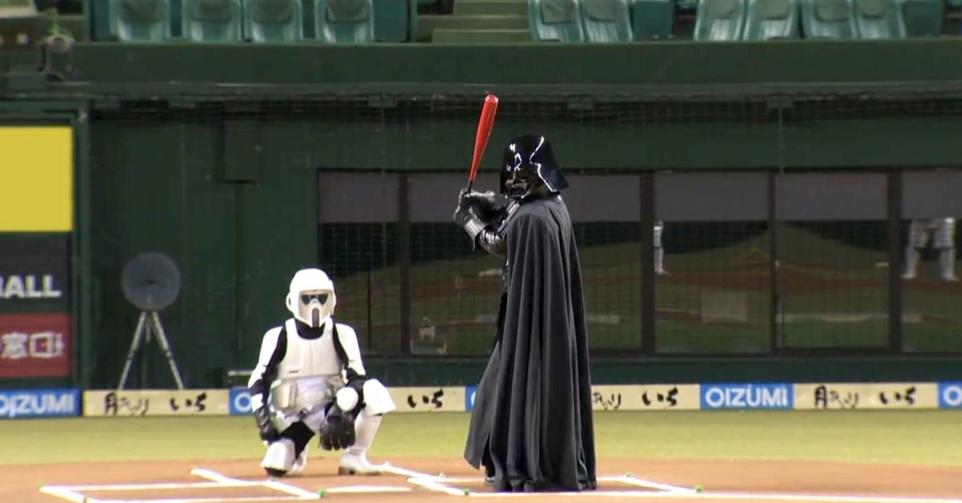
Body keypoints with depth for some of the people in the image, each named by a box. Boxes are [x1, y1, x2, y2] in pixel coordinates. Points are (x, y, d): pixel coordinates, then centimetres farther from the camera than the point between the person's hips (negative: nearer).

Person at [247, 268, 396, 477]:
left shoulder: (341, 334, -6)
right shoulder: (279, 337, -7)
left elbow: (356, 378, -15)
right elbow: (258, 381, -5)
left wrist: (342, 409, -33)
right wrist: (262, 416, -21)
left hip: (328, 409, 1)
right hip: (291, 416, -1)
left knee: (373, 391, -28)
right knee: (275, 465, -27)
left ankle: (354, 457, -15)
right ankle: (293, 451, 13)